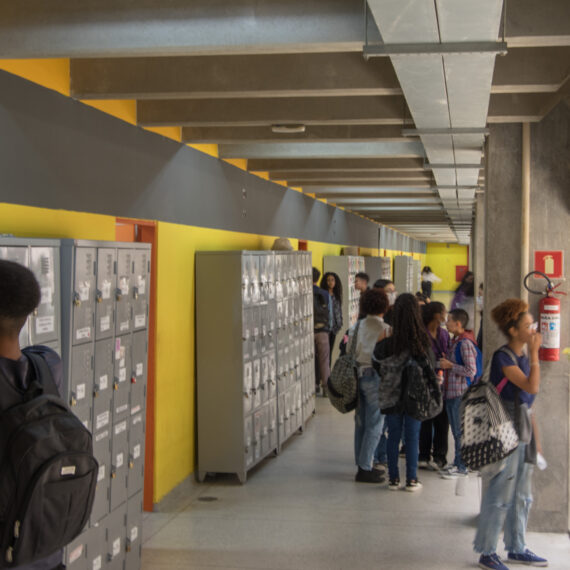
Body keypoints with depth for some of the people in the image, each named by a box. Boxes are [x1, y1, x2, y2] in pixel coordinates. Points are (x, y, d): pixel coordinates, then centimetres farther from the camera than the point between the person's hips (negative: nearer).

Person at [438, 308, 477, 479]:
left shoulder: (465, 343, -16)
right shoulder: (455, 341, 14)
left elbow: (471, 370, -21)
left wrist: (450, 366, -15)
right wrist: (444, 362, 11)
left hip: (460, 393, -9)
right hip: (451, 392, 9)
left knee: (460, 432, -3)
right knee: (456, 430, 15)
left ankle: (462, 467, 4)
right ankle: (457, 463, 24)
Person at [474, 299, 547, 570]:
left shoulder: (522, 357, 11)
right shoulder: (503, 357, -15)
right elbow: (532, 386, -24)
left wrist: (533, 439, 17)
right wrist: (535, 353, -16)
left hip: (523, 432, 9)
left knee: (521, 496, 15)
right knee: (500, 496, -2)